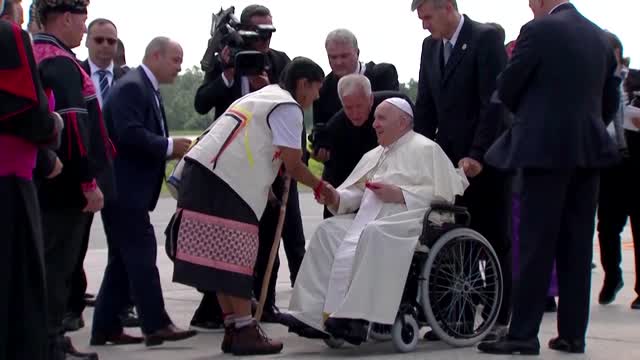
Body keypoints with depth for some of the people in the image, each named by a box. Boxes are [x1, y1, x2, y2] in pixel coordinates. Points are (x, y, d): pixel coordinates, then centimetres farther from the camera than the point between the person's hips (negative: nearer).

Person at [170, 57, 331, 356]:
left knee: (223, 255, 8)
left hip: (202, 172, 9)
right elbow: (293, 166, -4)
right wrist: (320, 187, 12)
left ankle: (233, 330, 10)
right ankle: (245, 332, -7)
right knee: (234, 255, -8)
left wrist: (267, 189, 23)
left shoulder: (263, 96, 28)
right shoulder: (288, 107, -2)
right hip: (223, 180, -9)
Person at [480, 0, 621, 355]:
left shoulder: (539, 30, -8)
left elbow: (506, 89, -4)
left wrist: (526, 114, 15)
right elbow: (610, 100, 16)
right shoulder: (599, 37, 12)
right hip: (589, 149, 6)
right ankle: (572, 333, 11)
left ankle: (523, 334, -4)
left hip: (546, 149, -6)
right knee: (577, 245, 9)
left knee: (535, 245, -4)